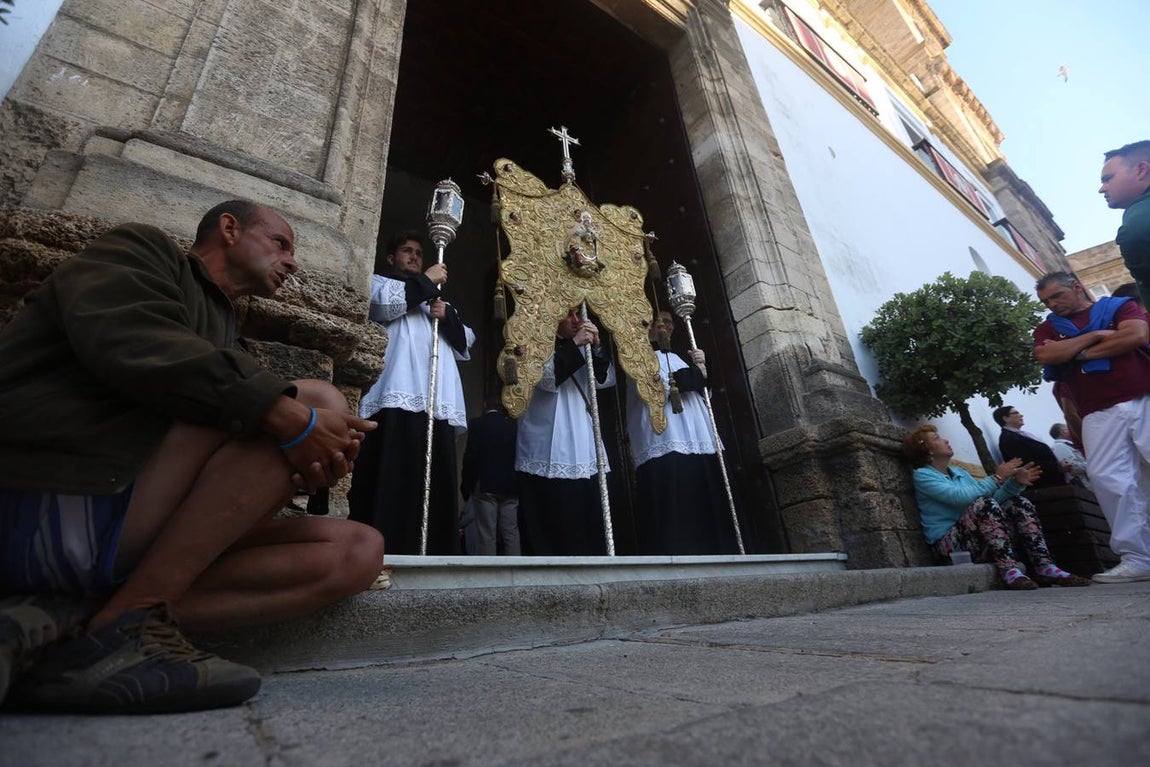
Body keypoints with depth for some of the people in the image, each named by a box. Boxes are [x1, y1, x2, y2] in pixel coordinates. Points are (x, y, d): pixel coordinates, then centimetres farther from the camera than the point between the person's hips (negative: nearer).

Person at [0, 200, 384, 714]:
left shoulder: (222, 333, 27)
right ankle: (125, 622, -18)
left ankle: (68, 615, -13)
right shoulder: (143, 249, 9)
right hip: (50, 505, -7)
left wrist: (299, 474, -10)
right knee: (319, 400, -21)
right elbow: (125, 339, -16)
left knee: (359, 551, -7)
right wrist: (282, 411, -25)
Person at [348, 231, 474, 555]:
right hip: (397, 397, -4)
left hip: (438, 404, 5)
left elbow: (465, 344, 23)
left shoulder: (436, 300, 36)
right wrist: (426, 281, 7)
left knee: (434, 486, -3)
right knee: (390, 481, -14)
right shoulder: (379, 282, 24)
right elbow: (383, 303, -3)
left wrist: (448, 316, 4)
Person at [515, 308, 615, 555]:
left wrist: (596, 347, -6)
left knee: (587, 523, 4)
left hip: (583, 454, 6)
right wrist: (573, 345, -16)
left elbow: (606, 379, 8)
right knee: (549, 529, -8)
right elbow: (545, 377, -14)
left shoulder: (583, 352, 23)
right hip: (547, 456, -5)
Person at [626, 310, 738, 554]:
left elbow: (703, 394, 25)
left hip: (698, 444, 7)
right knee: (674, 521, -14)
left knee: (705, 514, 1)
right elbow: (660, 387, -9)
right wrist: (697, 374, 4)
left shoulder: (675, 358, 31)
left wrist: (701, 368, 7)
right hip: (666, 446, -7)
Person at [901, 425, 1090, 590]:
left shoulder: (959, 471, 21)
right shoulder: (922, 475, -6)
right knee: (982, 503, -29)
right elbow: (961, 496, -20)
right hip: (949, 543, -8)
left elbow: (993, 500, 14)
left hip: (974, 538, 8)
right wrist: (997, 478, -12)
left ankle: (1044, 567, -17)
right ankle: (1008, 570, -36)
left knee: (1018, 503, -4)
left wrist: (1015, 482, -1)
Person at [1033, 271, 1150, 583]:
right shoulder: (1047, 329, 17)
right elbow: (1046, 355, -4)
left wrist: (1081, 354, -1)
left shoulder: (1119, 306, 13)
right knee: (1109, 480, -10)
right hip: (1100, 414, 1)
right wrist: (1095, 336, -1)